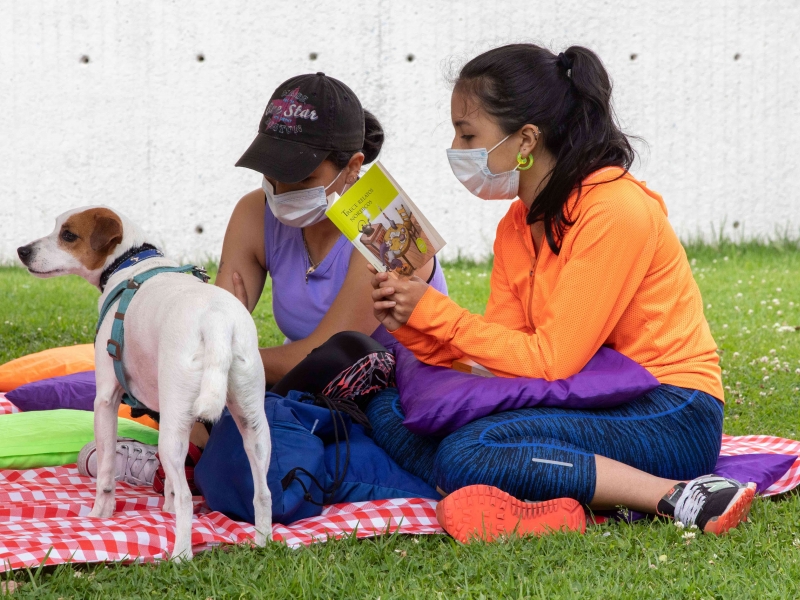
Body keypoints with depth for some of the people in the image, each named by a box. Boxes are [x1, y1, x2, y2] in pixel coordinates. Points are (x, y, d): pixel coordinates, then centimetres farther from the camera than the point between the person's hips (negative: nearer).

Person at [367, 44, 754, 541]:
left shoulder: (616, 210, -17)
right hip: (592, 404, 9)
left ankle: (679, 498, -23)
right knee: (395, 418, -5)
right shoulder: (516, 228, 10)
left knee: (466, 454, -27)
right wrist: (411, 328, -12)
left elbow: (550, 361, -18)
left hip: (671, 420, -9)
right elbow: (502, 359, 3)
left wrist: (433, 312, -14)